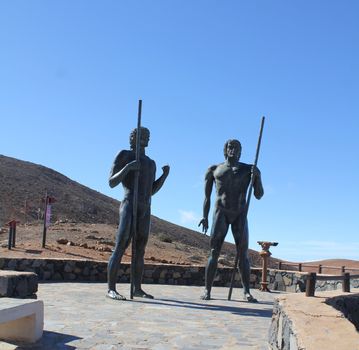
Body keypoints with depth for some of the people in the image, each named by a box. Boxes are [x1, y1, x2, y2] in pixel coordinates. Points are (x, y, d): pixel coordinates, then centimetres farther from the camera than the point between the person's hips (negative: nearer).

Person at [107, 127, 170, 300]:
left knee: (140, 250, 8)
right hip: (129, 207, -7)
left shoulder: (151, 163, 22)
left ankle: (137, 288, 14)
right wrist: (128, 167, -19)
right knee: (120, 248, -13)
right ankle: (111, 289, -11)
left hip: (145, 211, 7)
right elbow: (111, 183, -5)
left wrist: (165, 175, 8)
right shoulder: (124, 155, 2)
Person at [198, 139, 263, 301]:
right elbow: (207, 197, 11)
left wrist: (258, 176, -10)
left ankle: (247, 292, 1)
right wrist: (205, 216, -1)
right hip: (220, 214, -1)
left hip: (240, 215, 1)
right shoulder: (214, 170, 11)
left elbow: (259, 195, 6)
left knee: (243, 254, -4)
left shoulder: (248, 169, 11)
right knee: (214, 253, -7)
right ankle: (207, 290, -3)